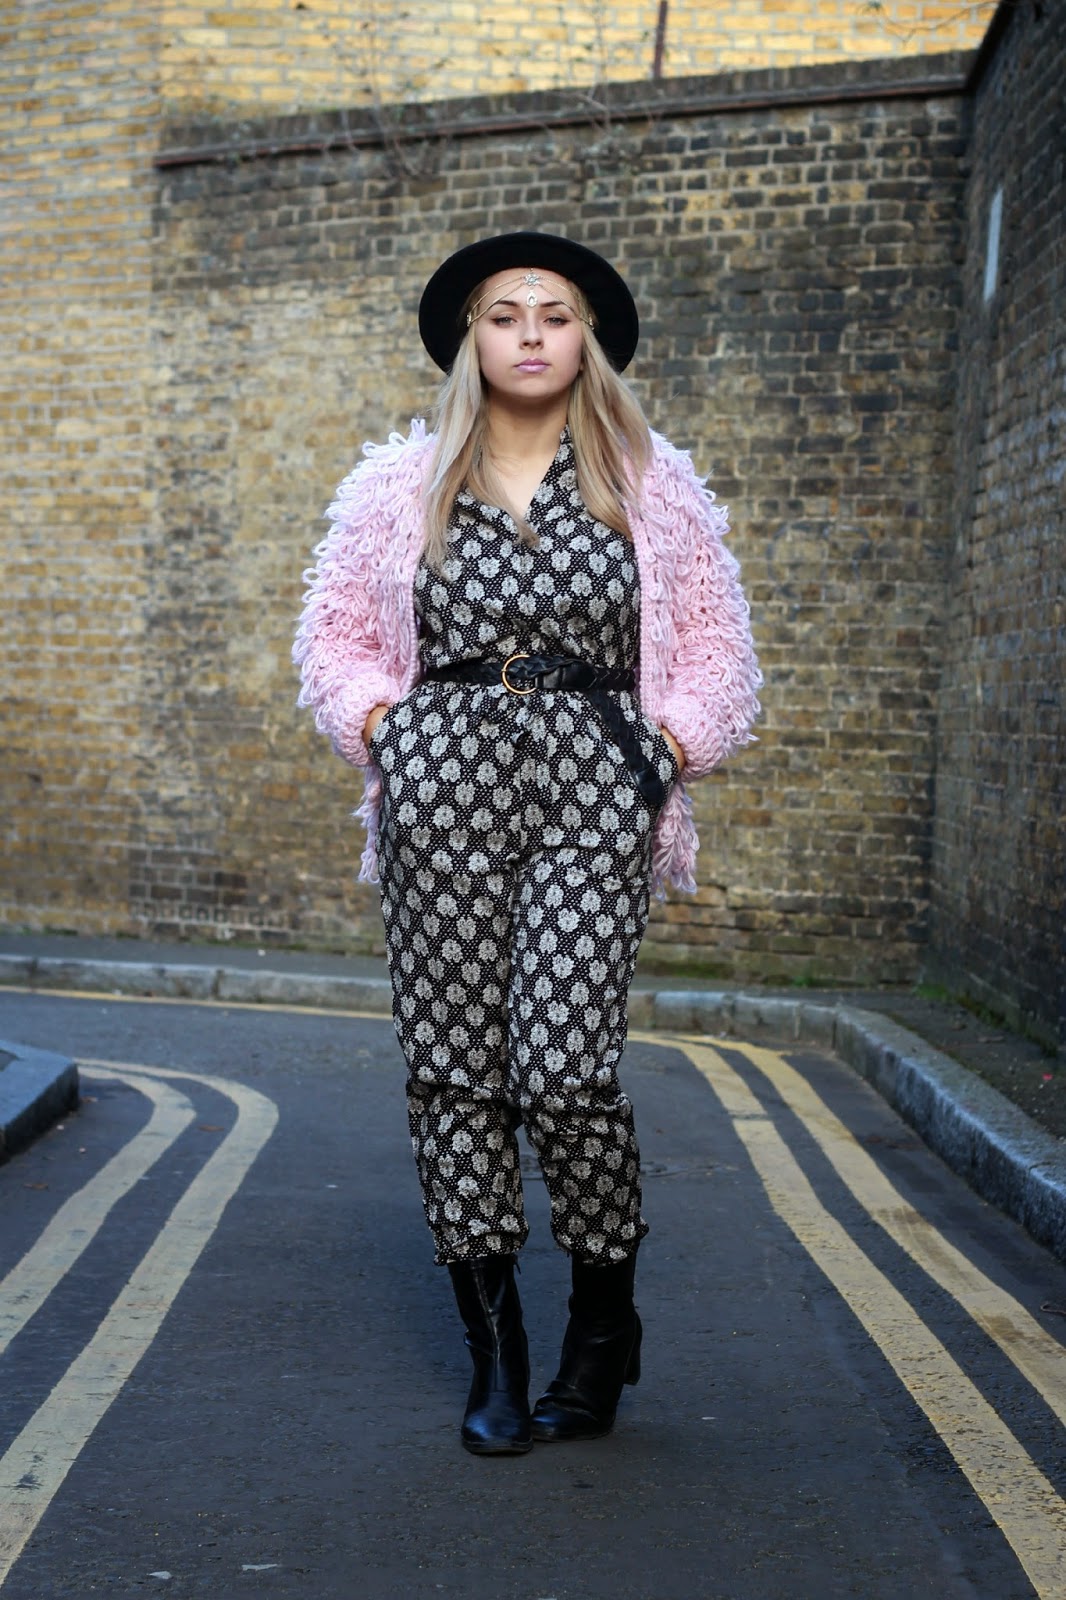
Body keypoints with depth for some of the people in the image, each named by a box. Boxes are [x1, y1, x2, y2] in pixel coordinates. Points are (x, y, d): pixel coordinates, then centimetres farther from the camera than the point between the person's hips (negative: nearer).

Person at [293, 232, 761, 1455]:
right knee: (453, 1069, 0)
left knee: (565, 1068, -12)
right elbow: (333, 638, 17)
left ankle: (603, 1328, 14)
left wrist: (662, 753, 1)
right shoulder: (399, 484, 12)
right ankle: (495, 1361, 12)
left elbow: (719, 653, 13)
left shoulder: (654, 487, 11)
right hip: (442, 781, 2)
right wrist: (386, 732, 3)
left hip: (590, 787, -1)